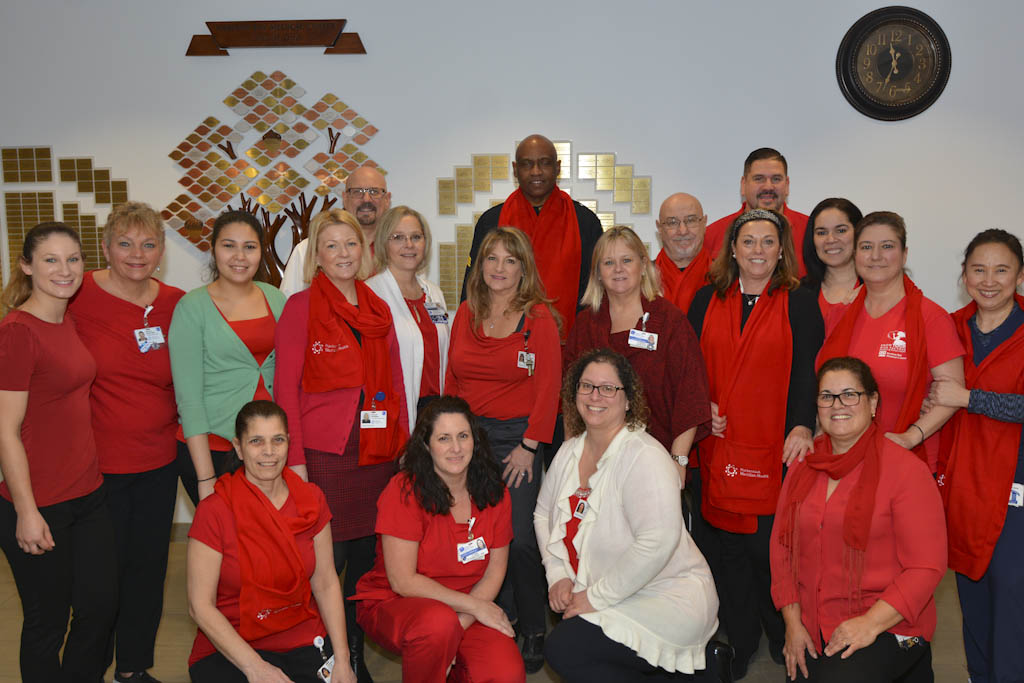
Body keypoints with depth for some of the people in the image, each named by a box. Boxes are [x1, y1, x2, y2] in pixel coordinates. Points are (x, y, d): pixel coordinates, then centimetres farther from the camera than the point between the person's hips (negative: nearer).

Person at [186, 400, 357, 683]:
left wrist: (341, 659, -4)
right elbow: (200, 606, -9)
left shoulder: (311, 500, 4)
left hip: (305, 645, 3)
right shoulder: (214, 511, -9)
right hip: (229, 652, -3)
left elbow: (326, 583, 6)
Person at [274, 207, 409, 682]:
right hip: (324, 453, -4)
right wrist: (294, 460, -9)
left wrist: (402, 447, 10)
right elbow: (286, 387, -4)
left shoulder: (379, 311, 12)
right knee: (326, 559, -3)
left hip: (377, 455, 5)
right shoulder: (301, 307, -1)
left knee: (366, 555, 10)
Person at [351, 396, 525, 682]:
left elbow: (494, 572, 1)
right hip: (393, 605, -4)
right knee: (438, 623, -37)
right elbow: (402, 581, -17)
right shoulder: (404, 490, -16)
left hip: (467, 609, 4)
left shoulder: (494, 493, -1)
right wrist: (474, 606, -15)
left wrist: (460, 624, -15)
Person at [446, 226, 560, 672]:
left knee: (519, 538, -6)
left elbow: (548, 385, -7)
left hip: (517, 437, -4)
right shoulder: (466, 314, 10)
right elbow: (452, 379, 13)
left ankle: (533, 633, 12)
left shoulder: (538, 316, -3)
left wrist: (529, 445, -11)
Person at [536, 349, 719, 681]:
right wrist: (557, 574, 0)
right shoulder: (571, 451, 6)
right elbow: (544, 513, 16)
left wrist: (597, 597, -20)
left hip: (666, 597, -8)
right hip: (596, 596, 8)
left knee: (563, 649, -23)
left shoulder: (644, 456, -19)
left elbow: (657, 542, -28)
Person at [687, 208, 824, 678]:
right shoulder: (707, 300, 11)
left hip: (775, 448, -2)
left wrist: (802, 427, -19)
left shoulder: (799, 304, 3)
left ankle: (785, 641, 20)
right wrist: (702, 406, -2)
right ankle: (740, 643, 23)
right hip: (719, 444, 3)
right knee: (726, 545, 6)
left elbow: (807, 370, -5)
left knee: (771, 545, -1)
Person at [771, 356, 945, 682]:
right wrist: (792, 622, -1)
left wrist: (870, 624, -20)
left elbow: (926, 567, -12)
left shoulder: (907, 470, -9)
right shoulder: (802, 468, 7)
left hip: (889, 628, -5)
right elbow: (782, 548, 7)